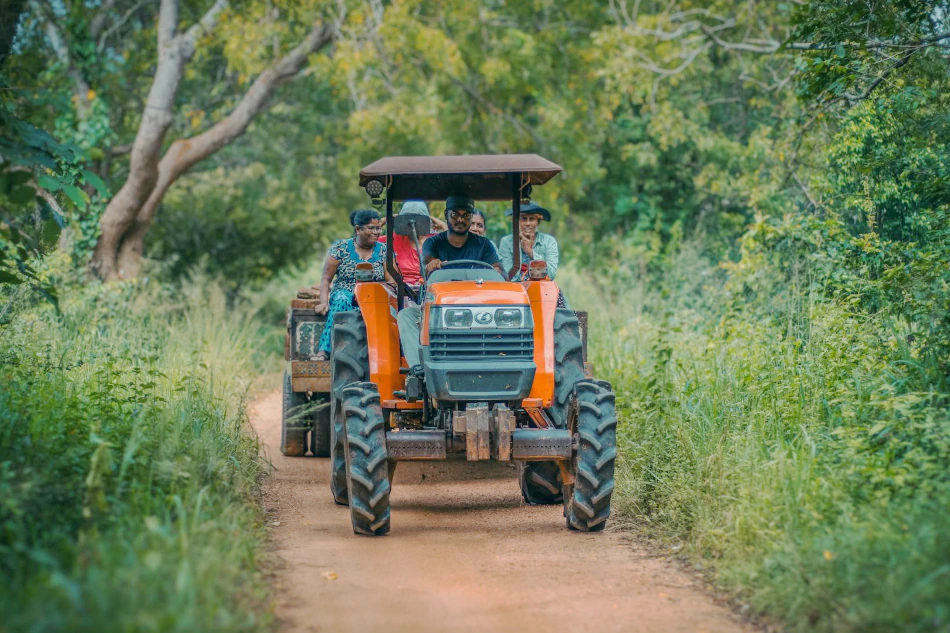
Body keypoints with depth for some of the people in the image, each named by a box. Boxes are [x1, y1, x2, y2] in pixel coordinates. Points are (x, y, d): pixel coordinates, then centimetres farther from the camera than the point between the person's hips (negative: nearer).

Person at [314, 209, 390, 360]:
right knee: (341, 301, -37)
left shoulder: (384, 251, 11)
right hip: (345, 293, -1)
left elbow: (391, 281, 4)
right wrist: (324, 301, -12)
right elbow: (326, 279, 5)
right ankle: (324, 351, -48)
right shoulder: (341, 248, 6)